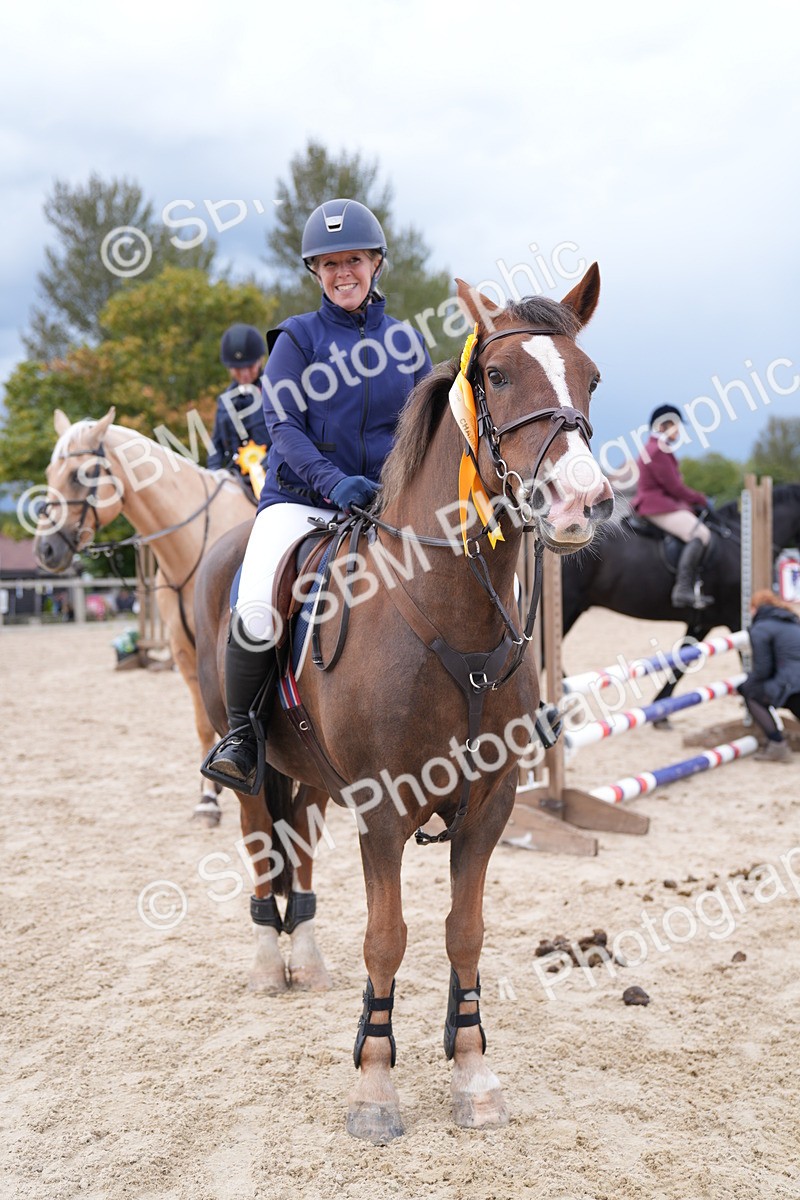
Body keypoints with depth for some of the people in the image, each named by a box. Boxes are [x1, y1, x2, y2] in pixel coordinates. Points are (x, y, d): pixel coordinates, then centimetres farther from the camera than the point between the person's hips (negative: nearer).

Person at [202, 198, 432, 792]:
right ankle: (240, 732, -4)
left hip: (385, 506, 3)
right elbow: (282, 427, -5)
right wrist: (334, 482, -21)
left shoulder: (408, 341, 13)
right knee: (258, 610, -28)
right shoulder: (298, 338, 5)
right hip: (300, 500, -2)